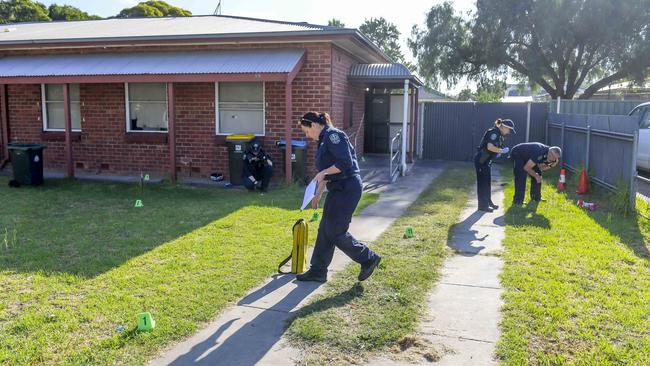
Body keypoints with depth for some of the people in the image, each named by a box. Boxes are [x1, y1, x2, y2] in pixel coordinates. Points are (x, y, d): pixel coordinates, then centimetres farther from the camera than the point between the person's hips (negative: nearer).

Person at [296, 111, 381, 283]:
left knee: (336, 232, -5)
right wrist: (318, 194, 24)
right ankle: (318, 271, 19)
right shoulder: (323, 140, 18)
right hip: (337, 189, 10)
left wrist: (323, 172, -16)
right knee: (325, 230, 10)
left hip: (347, 189, -10)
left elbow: (346, 162, -23)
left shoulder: (333, 135, -13)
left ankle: (369, 259, 11)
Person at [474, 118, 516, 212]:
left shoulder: (498, 134, 13)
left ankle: (488, 202, 26)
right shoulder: (494, 133, -18)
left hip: (486, 160, 10)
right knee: (483, 182, -5)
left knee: (487, 182, 16)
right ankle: (483, 205, 1)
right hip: (481, 160, -10)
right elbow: (489, 147, -29)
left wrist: (500, 151, 7)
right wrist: (501, 151, -16)